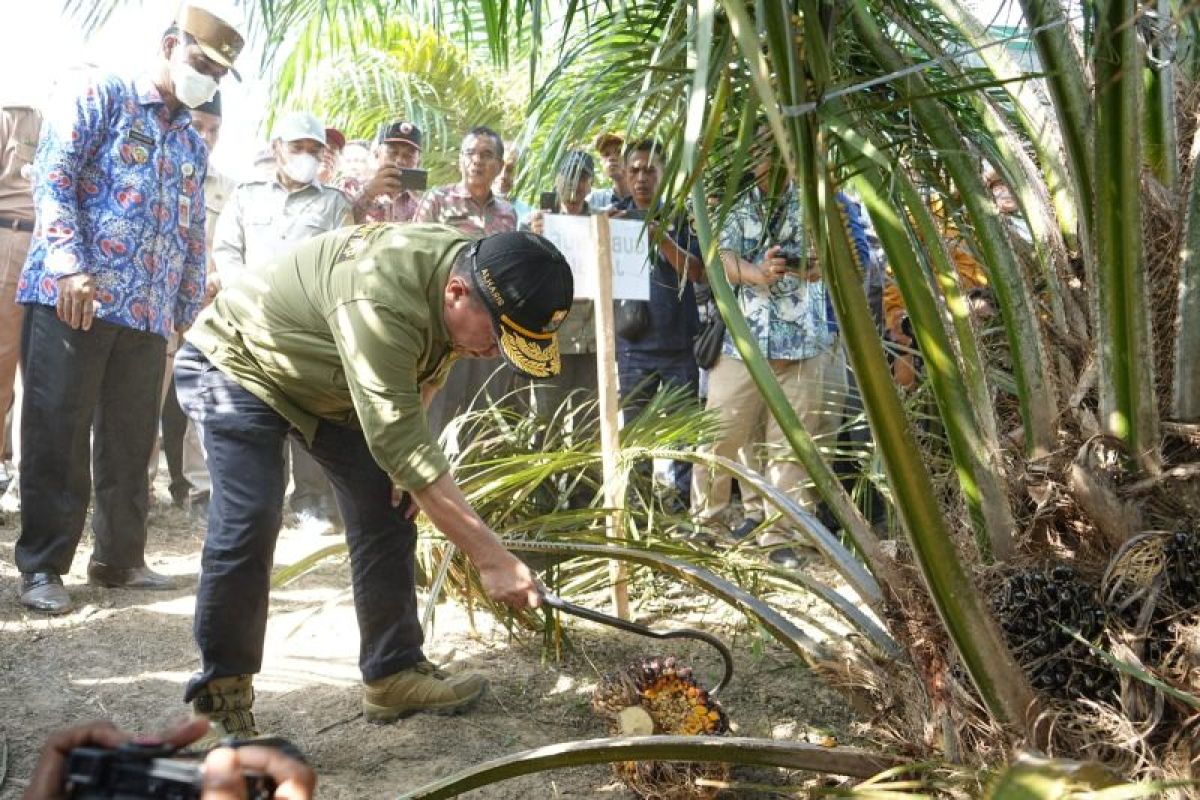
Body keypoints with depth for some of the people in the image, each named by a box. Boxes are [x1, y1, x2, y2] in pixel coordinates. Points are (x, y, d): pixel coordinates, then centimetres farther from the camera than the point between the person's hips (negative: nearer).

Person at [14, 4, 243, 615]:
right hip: (71, 296, -6)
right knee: (56, 434, -3)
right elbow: (52, 175, -9)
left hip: (148, 313, 6)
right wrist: (71, 265, -20)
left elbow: (192, 237, 24)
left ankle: (119, 558, 19)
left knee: (131, 441, 8)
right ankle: (41, 567, 3)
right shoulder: (104, 97, 2)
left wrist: (188, 313, 17)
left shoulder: (193, 146, 22)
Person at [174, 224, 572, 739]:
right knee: (248, 522, -21)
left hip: (328, 387, 8)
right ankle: (222, 691, -6)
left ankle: (393, 675, 8)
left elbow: (428, 370, 6)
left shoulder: (470, 271, -15)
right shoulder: (381, 297, -43)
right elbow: (396, 441, -44)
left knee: (386, 509, 1)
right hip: (235, 363, -8)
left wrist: (412, 463, -8)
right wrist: (491, 558, -44)